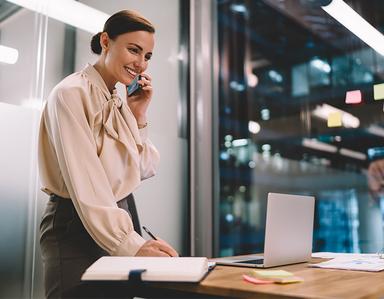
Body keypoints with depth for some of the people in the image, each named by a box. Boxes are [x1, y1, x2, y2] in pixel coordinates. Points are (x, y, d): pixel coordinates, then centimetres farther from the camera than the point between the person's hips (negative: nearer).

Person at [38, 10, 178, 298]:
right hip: (75, 226, -8)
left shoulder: (119, 103, 10)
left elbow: (143, 170, 12)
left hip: (117, 223, 8)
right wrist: (131, 242, -31)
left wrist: (138, 117, 1)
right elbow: (85, 181, -24)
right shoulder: (72, 93, -13)